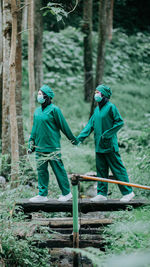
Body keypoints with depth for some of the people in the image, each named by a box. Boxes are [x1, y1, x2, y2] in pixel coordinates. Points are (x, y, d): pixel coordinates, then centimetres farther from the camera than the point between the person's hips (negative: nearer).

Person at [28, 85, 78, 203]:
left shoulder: (54, 109, -8)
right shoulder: (37, 111, 12)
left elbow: (63, 125, -5)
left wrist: (73, 139, 1)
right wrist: (31, 144, 18)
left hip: (52, 147, -7)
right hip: (40, 146, 7)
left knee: (59, 169, -1)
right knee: (41, 171, 7)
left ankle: (66, 193, 8)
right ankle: (42, 195, 12)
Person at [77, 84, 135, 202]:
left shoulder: (111, 107, -9)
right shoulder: (97, 109, 13)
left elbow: (120, 122, -12)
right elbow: (90, 125, 14)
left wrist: (107, 134, -15)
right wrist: (79, 138, 5)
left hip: (109, 145, -8)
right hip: (99, 146, 8)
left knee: (117, 168, -4)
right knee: (101, 169, 9)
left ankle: (128, 192, 2)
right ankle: (102, 194, 15)